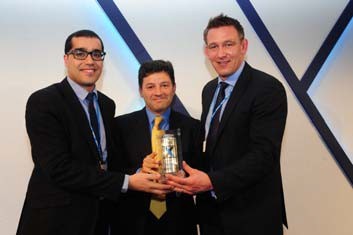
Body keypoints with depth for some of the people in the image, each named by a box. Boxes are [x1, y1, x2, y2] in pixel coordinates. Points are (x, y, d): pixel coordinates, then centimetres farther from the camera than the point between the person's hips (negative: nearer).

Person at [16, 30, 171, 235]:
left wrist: (140, 171, -7)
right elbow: (60, 169, -22)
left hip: (99, 216, 6)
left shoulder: (107, 105, 8)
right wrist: (127, 182, -22)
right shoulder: (43, 102, -14)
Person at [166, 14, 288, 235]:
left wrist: (212, 181, -28)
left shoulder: (268, 89, -15)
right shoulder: (209, 90, 9)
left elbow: (264, 154, -22)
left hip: (251, 215, -6)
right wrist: (196, 179, -2)